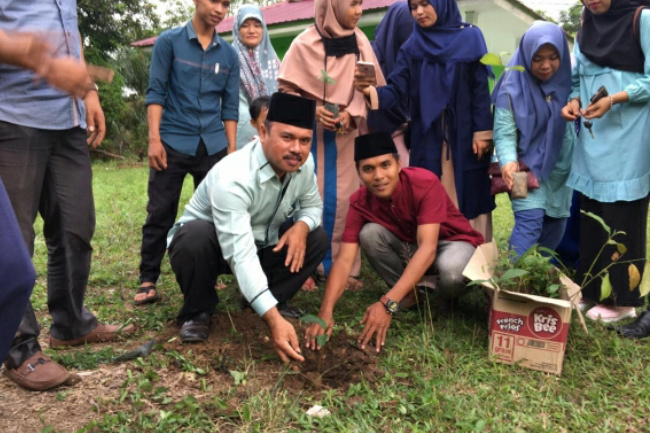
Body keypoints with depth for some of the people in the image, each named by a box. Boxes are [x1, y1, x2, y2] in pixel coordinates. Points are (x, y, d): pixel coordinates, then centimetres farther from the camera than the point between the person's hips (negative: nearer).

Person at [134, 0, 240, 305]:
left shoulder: (229, 54, 11)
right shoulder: (169, 41, 3)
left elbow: (230, 106, 12)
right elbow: (156, 92, -1)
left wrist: (232, 150, 6)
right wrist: (154, 138, -10)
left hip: (213, 146, 3)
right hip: (173, 143, -3)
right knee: (160, 214, 0)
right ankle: (148, 281, 11)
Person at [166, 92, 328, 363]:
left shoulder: (303, 163, -16)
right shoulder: (232, 177, -37)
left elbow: (313, 205, 1)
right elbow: (240, 255, -44)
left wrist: (301, 225, -25)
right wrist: (274, 319, -51)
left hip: (261, 244, 5)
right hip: (209, 244, -5)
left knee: (317, 238, -14)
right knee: (194, 237, -38)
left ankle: (274, 298, 5)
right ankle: (198, 311, -9)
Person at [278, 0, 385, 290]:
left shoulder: (360, 43, 1)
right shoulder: (304, 43, -6)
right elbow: (286, 88, -2)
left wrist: (351, 114, -12)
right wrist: (312, 110, -15)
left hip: (345, 133, 2)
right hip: (309, 133, -2)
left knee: (342, 199, 2)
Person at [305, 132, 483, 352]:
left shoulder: (426, 183, -31)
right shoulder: (360, 202, -18)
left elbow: (428, 248, -40)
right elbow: (344, 260, -24)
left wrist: (388, 304, -50)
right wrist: (326, 311, -42)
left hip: (453, 242, -3)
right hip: (409, 246, 4)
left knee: (451, 273, -38)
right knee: (370, 233, -24)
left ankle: (450, 294, 1)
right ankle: (410, 294, -4)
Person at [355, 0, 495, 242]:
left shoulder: (470, 38, 1)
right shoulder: (411, 47, 5)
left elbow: (481, 89, -2)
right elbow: (397, 90, -4)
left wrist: (482, 132, -8)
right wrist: (372, 92, -24)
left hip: (464, 134, -1)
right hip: (427, 136, 2)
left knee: (468, 194, 3)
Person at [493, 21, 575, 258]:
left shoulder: (567, 79, -2)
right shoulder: (512, 86, -15)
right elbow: (504, 130, -20)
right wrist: (508, 161, -35)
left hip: (560, 165, 5)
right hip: (526, 165, -5)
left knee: (557, 223, 12)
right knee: (530, 220, -18)